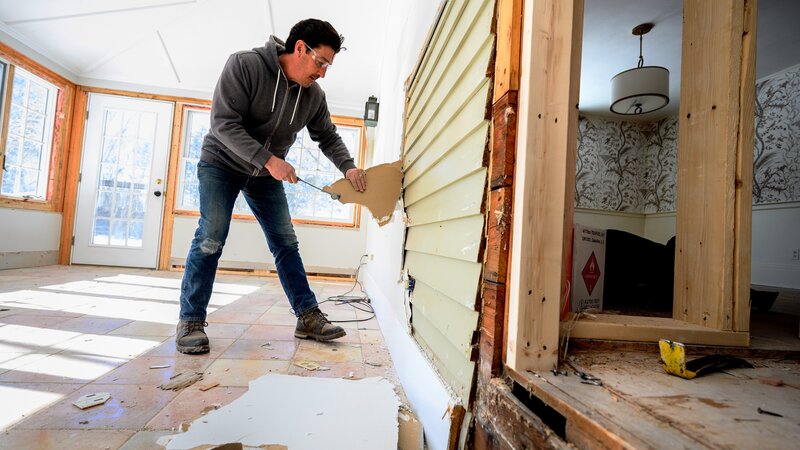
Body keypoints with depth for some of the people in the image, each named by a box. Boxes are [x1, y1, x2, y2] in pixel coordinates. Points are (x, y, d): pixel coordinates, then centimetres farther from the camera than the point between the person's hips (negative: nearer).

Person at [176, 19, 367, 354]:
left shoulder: (314, 96, -6)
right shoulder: (244, 65, -21)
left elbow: (328, 137, 3)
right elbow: (224, 122, -26)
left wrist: (348, 167, -16)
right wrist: (268, 160, -34)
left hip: (266, 173, 5)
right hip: (222, 162, -4)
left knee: (286, 244, 0)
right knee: (210, 239, -11)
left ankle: (308, 317, 5)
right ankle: (191, 321, 3)